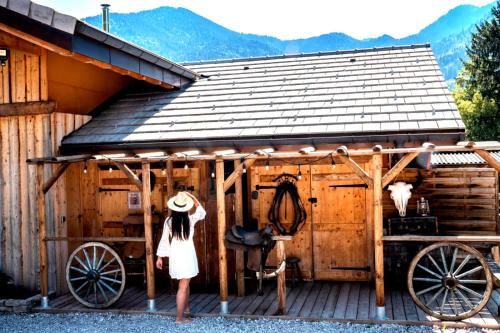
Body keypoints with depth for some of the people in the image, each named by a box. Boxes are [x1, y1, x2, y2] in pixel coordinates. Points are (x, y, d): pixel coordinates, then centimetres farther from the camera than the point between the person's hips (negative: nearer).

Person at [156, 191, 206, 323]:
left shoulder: (169, 221, -6)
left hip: (175, 255, 4)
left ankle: (186, 309, 41)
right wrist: (193, 198, 8)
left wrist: (160, 257, 7)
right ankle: (179, 317, 2)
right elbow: (202, 212, 9)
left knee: (185, 283, 24)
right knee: (183, 286, 1)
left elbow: (164, 240, -1)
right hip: (187, 255, -4)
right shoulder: (190, 219, -11)